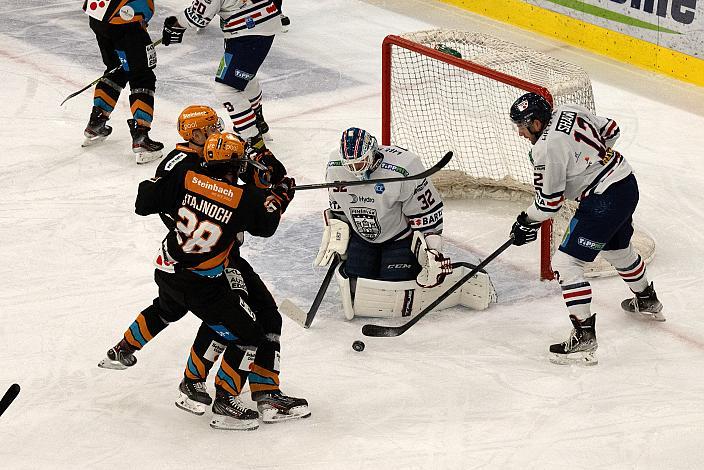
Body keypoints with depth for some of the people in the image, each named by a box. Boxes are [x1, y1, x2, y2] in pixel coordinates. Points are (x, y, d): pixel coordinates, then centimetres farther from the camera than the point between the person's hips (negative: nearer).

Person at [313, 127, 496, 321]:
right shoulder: (335, 168, -12)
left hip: (400, 238, -5)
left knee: (396, 298, -17)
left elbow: (426, 210, -21)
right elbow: (337, 209, 7)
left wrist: (432, 251, -20)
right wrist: (336, 240, 4)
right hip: (361, 237, 5)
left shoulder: (403, 167, -29)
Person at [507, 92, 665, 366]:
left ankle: (584, 337, -11)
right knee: (617, 248, 34)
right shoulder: (569, 112, 3)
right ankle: (647, 302, 58)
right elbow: (611, 130, 16)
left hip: (603, 203, -10)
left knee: (566, 263, -8)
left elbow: (549, 202, -16)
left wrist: (527, 222, 0)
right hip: (626, 182, 10)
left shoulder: (547, 148, -21)